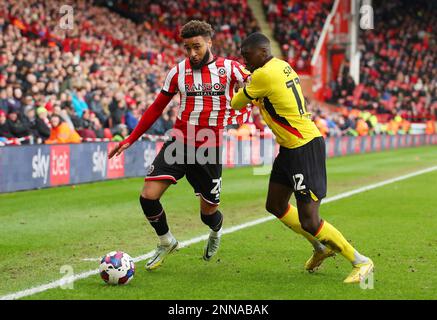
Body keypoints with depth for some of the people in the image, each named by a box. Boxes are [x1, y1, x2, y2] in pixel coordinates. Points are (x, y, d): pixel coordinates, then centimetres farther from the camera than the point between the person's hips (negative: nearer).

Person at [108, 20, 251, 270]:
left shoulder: (230, 68, -3)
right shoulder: (178, 71, 5)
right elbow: (157, 108, 12)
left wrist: (239, 117, -14)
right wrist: (131, 139, 9)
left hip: (210, 148, -2)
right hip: (179, 143, 2)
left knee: (208, 212, 5)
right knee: (148, 196, -14)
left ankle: (216, 232, 45)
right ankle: (166, 242, 14)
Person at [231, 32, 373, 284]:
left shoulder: (263, 75, -19)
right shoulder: (282, 66, 8)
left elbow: (236, 104, -4)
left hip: (304, 148, -10)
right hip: (290, 148, 10)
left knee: (308, 222, -7)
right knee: (275, 206, 20)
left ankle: (361, 262, 6)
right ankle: (321, 247, 35)